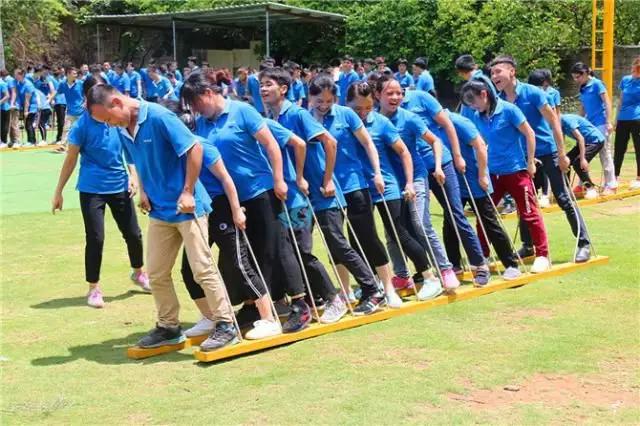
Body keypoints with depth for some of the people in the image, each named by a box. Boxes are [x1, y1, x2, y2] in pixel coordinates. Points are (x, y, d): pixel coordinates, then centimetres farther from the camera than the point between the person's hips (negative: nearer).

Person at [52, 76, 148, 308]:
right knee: (95, 238, -6)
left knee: (133, 233, 11)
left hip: (120, 186, 4)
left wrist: (133, 175, -3)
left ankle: (138, 274, 36)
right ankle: (94, 288, 11)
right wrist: (58, 192, -1)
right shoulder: (82, 125, -14)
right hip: (92, 189, -4)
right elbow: (70, 160, -5)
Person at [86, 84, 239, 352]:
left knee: (202, 268, -4)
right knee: (156, 273, 11)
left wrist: (188, 192, -18)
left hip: (187, 207, -8)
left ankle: (226, 325, 7)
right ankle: (169, 327, 25)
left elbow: (194, 148, -19)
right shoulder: (123, 130, 6)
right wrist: (143, 191, 5)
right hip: (159, 210, 8)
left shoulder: (159, 117, -18)